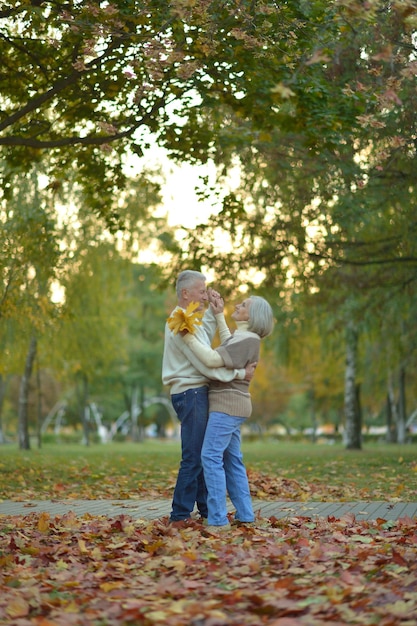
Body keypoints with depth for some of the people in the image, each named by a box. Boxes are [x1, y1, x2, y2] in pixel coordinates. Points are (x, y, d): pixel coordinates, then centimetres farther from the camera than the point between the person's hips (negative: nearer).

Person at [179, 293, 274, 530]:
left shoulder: (248, 339, -14)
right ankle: (245, 515, 15)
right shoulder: (241, 337, 15)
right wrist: (219, 316, 37)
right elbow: (228, 347, 39)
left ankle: (218, 519, -14)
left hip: (228, 405, -10)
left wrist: (189, 337, -20)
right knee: (232, 459, 12)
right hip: (231, 405, 10)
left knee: (211, 457, -13)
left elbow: (213, 359, -25)